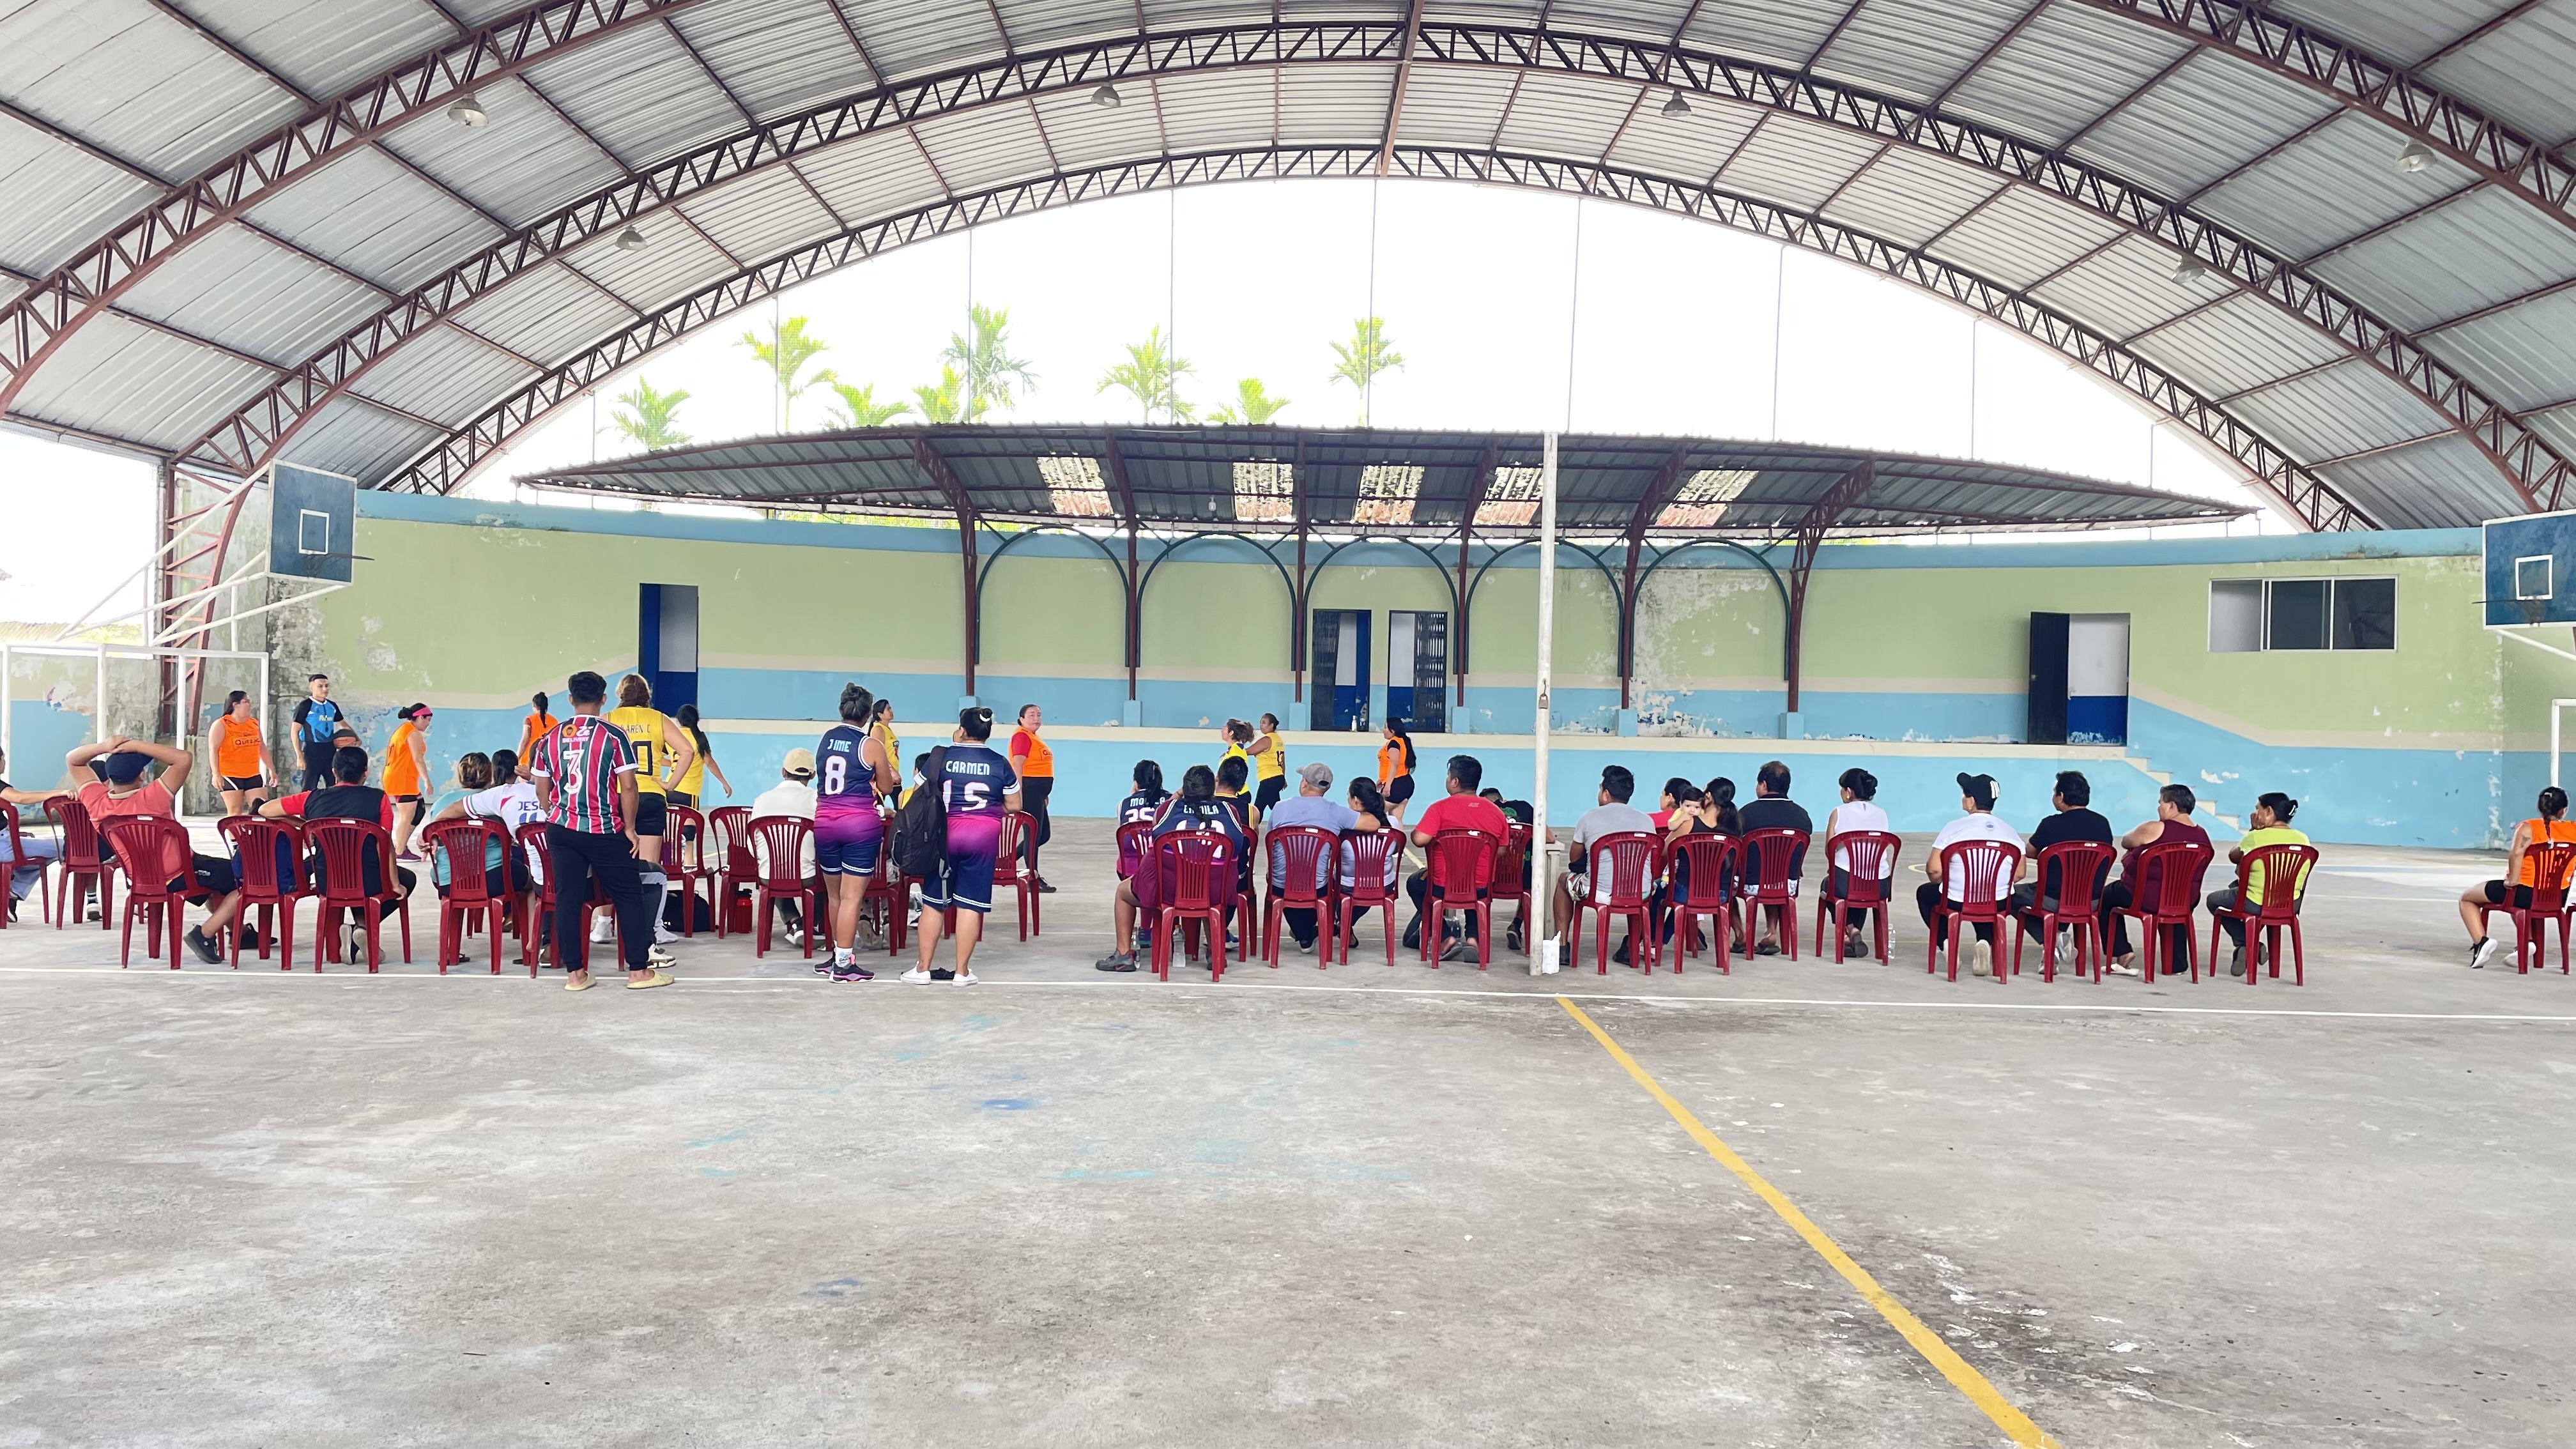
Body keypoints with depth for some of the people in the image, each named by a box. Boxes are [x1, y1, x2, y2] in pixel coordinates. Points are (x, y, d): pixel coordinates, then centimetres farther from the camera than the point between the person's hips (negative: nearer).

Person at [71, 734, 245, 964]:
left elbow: (72, 760, 2)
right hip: (181, 874, -8)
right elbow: (184, 759, -33)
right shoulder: (151, 799, -30)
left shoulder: (96, 802, -12)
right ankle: (204, 935, -10)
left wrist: (104, 747, -18)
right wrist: (136, 745, -32)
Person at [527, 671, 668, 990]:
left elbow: (542, 791, 10)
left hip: (561, 830, 4)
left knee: (567, 899, 8)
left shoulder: (551, 737, 6)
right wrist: (630, 829, -2)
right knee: (629, 898, 6)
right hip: (605, 831, -4)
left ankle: (574, 973, 10)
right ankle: (639, 970, 7)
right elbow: (628, 787, -11)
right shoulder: (613, 735, -7)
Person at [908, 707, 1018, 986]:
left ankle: (923, 968, 13)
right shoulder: (1000, 763, 1)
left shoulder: (941, 757, -2)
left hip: (944, 834, 0)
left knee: (933, 902, 9)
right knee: (970, 904, 4)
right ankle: (962, 971, 7)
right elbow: (1014, 805, 6)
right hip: (983, 836, 0)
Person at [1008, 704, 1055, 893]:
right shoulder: (1022, 736, -11)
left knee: (1044, 834, 15)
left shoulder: (1032, 737, 20)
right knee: (1033, 834, -5)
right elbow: (1017, 766, -19)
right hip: (1028, 789, -10)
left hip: (1037, 792, 10)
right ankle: (1034, 879, 1)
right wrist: (1019, 794, -26)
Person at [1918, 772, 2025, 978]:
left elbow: (1934, 870, -13)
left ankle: (1946, 943, 11)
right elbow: (2019, 873, 2)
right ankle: (1986, 942, 9)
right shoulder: (2009, 832, 1)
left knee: (1925, 892, 29)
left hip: (1956, 901, -3)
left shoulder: (1953, 828, -10)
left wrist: (1938, 881, 10)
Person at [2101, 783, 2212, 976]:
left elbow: (2125, 842, -1)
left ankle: (2122, 954, 12)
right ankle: (2176, 964, 40)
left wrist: (2141, 845, 21)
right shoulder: (2202, 836, -1)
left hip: (2145, 897, -6)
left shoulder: (2154, 829, -19)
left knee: (2106, 896, 21)